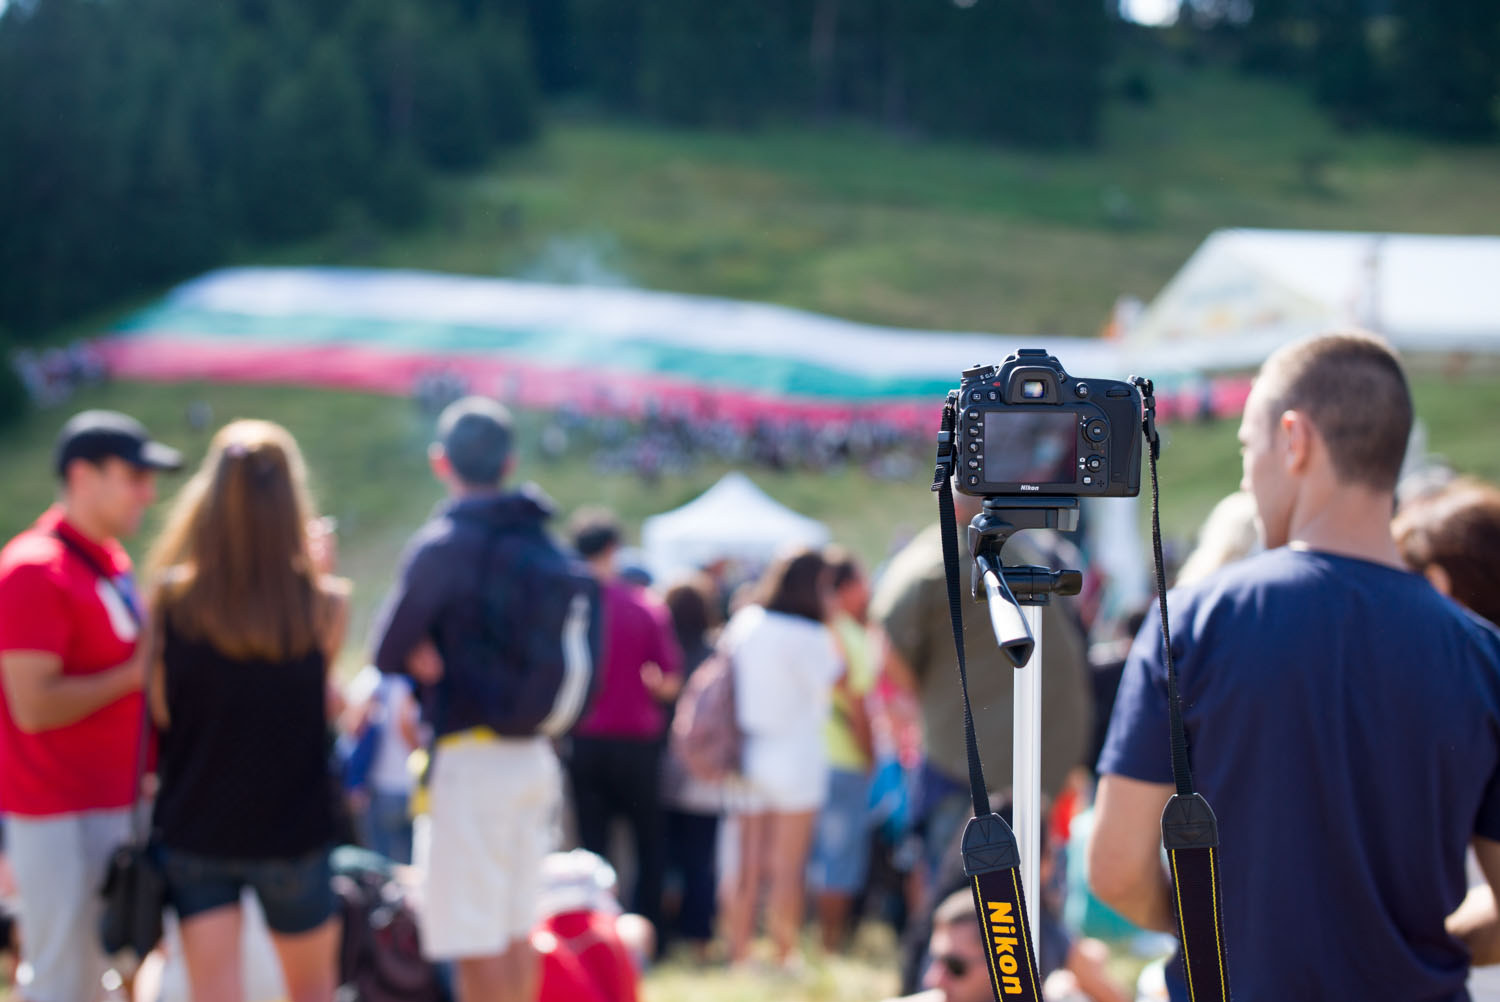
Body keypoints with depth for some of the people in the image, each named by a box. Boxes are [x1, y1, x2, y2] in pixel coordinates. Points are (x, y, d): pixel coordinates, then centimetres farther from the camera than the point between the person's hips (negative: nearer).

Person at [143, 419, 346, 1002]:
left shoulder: (172, 599, -11)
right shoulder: (324, 606, -13)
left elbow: (160, 712, -6)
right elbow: (327, 702, 1)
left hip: (193, 829, 0)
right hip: (292, 831, 0)